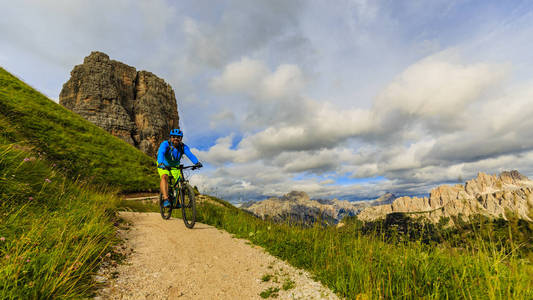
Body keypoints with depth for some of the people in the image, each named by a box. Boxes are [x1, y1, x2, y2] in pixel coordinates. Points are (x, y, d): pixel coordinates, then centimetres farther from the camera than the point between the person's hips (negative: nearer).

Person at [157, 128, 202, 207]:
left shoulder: (183, 147, -20)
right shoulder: (165, 144, -26)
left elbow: (190, 154, -36)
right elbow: (161, 153, -43)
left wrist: (197, 162, -54)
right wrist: (160, 163, -63)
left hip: (175, 166, 3)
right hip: (163, 165, -2)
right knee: (164, 177, -29)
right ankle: (166, 199, -31)